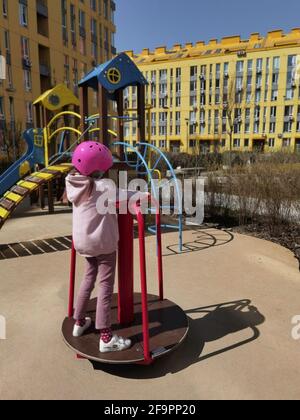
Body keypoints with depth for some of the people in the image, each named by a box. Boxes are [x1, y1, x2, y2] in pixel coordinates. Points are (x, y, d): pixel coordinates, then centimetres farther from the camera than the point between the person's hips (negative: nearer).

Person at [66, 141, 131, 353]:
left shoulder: (73, 184, 3)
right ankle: (106, 337, 5)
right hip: (103, 242, -7)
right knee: (106, 285, 0)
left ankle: (80, 322, 36)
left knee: (89, 278, 23)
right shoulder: (103, 186, -17)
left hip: (83, 241, 7)